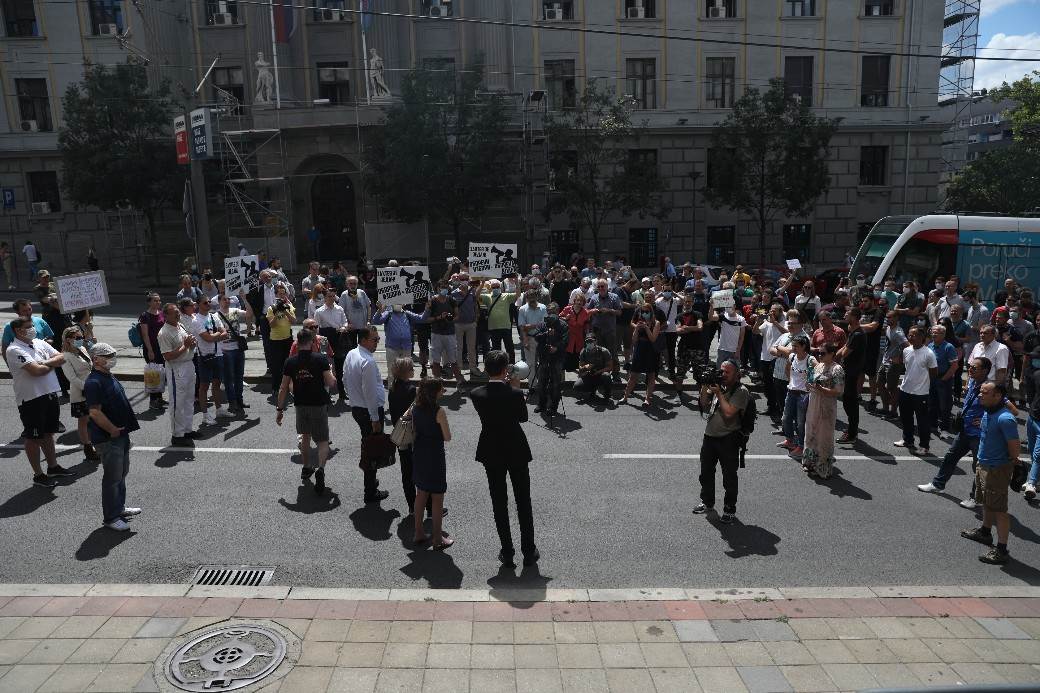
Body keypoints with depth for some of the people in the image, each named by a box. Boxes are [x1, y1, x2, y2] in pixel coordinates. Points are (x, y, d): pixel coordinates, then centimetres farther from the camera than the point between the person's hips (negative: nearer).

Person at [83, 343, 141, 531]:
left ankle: (119, 507, 35)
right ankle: (110, 517, 10)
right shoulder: (93, 382, -20)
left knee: (122, 473, 20)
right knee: (113, 477, -1)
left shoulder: (109, 377, 11)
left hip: (120, 434, 10)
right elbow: (95, 412, -25)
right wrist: (113, 430, -18)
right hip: (108, 438, -10)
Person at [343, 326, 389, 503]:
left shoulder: (350, 355, 5)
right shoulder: (368, 362, -24)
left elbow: (345, 382, 15)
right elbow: (369, 392, -24)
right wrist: (375, 419, -19)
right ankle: (371, 492, 10)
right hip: (370, 409, -9)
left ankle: (370, 479, 42)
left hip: (355, 407, 9)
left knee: (367, 441, 25)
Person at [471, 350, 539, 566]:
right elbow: (523, 417, -3)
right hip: (516, 451, -1)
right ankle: (529, 552, 21)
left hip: (491, 453, 2)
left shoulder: (476, 394, -13)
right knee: (523, 502, 13)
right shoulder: (515, 393, -20)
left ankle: (507, 552, 19)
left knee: (499, 503, 13)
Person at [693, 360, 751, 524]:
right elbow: (704, 406, 12)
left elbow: (729, 412, -22)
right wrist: (705, 388, -1)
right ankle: (707, 502, 35)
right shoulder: (717, 385, 9)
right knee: (706, 472, 18)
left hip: (728, 439, -7)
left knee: (729, 476, 2)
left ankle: (730, 509, 17)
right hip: (710, 435, 7)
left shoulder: (741, 391, -12)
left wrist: (718, 393, -16)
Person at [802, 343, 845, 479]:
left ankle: (823, 469, 17)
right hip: (813, 405, 8)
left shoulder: (837, 369, -14)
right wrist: (810, 386, 0)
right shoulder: (818, 366, 9)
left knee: (824, 437, 3)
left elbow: (839, 392, -17)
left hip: (826, 408, -8)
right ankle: (812, 464, 31)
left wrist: (821, 389, -25)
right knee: (811, 434, 16)